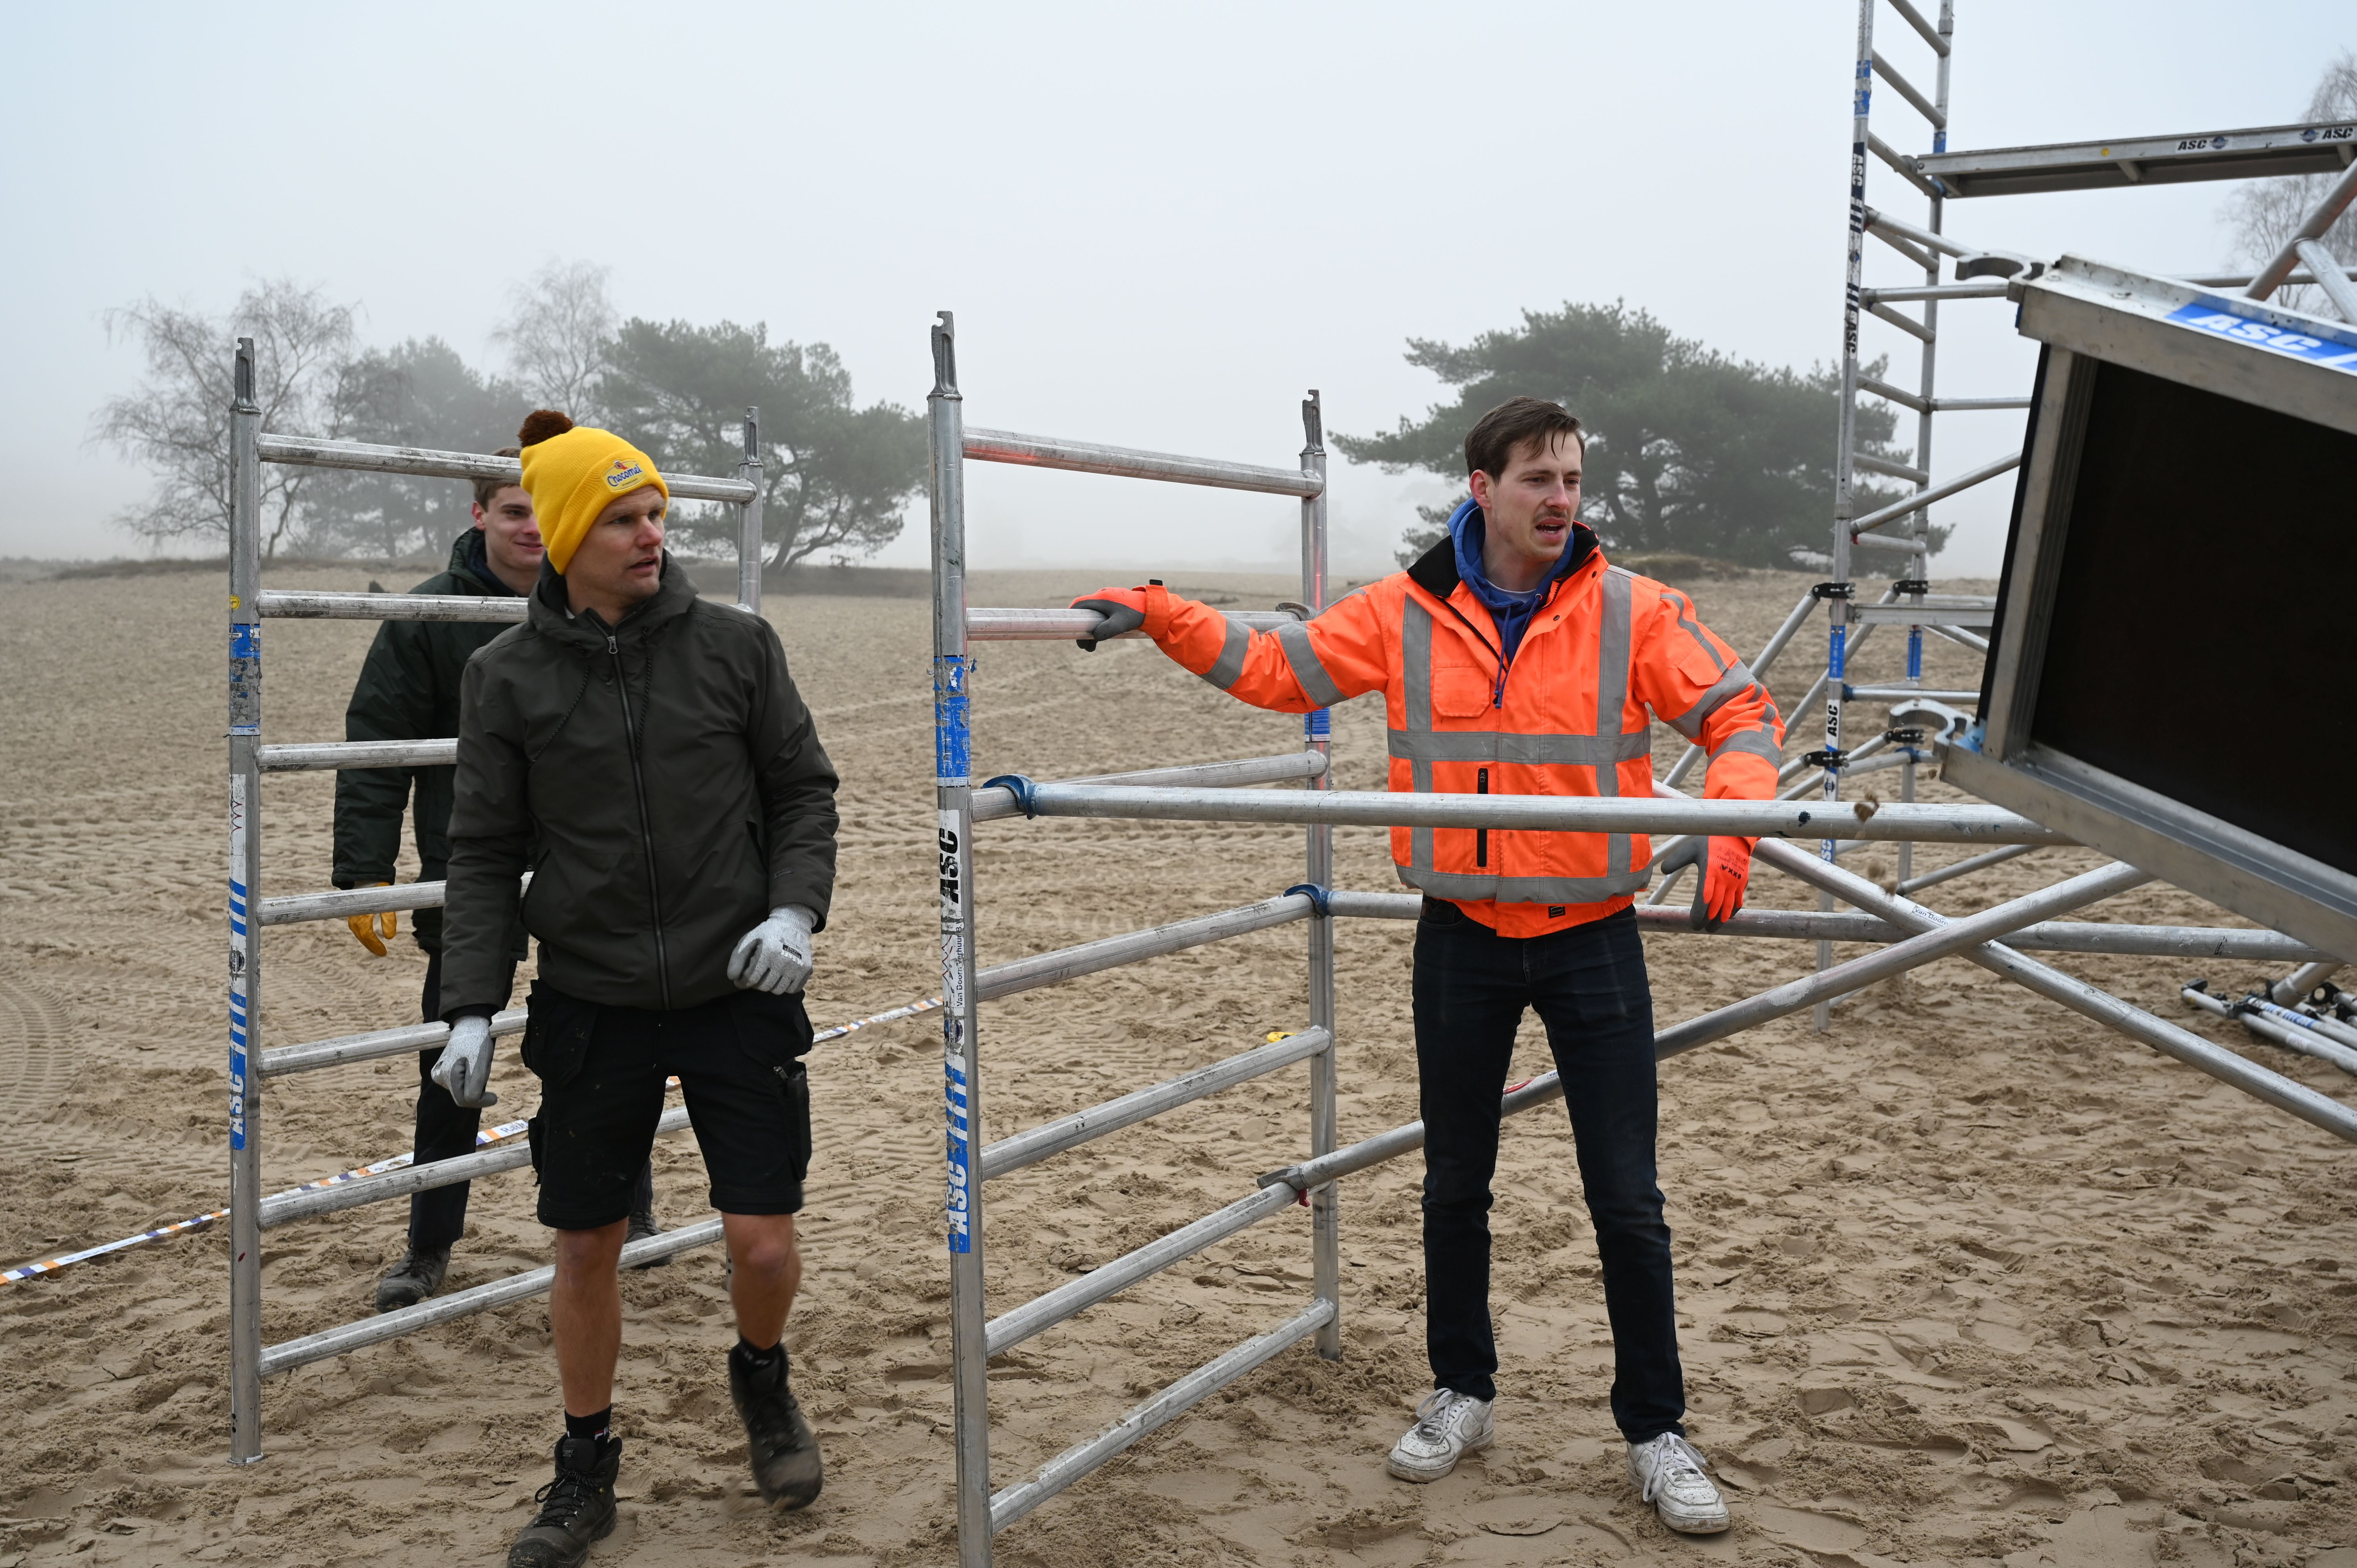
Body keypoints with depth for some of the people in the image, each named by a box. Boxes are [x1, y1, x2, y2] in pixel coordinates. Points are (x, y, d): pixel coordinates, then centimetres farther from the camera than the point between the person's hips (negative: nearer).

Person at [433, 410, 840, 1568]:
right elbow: (485, 852, 2)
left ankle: (761, 1379, 33)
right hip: (589, 1003, 1)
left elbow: (803, 790, 5)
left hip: (737, 992, 0)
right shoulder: (509, 676, -3)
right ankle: (586, 1471, 31)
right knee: (585, 1246, 9)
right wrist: (472, 1007, -4)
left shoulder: (735, 643, -3)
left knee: (762, 1240, -1)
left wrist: (796, 909, -11)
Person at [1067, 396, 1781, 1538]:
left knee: (1626, 1202, 3)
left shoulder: (1633, 612, -6)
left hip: (1591, 939, -2)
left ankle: (1656, 1433, 19)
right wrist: (1161, 617, -3)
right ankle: (1462, 1395, 34)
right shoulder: (1407, 614, -1)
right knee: (1455, 1185, 15)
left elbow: (1741, 711, -3)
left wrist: (1733, 814, -22)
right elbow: (1274, 670, 7)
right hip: (1461, 940, 2)